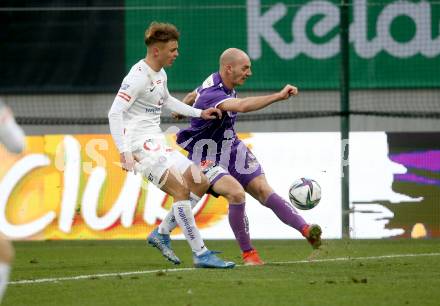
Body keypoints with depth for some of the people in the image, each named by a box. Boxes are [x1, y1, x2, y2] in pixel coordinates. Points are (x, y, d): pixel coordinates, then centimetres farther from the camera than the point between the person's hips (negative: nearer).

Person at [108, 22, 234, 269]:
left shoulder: (160, 75, 14)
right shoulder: (139, 77, -15)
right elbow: (114, 113, -21)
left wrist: (199, 113, 28)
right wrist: (124, 152, -28)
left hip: (158, 144, 10)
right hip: (140, 144, -10)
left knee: (200, 183, 7)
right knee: (180, 188, -21)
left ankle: (162, 235, 13)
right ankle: (200, 254, -20)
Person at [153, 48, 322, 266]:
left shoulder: (218, 81, 1)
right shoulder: (212, 94, -30)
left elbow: (193, 95, 21)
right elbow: (243, 106, -49)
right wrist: (278, 96, -55)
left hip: (232, 151, 8)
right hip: (208, 160, -8)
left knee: (263, 190, -9)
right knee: (236, 193, -28)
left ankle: (306, 230, -22)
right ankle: (248, 254, -15)